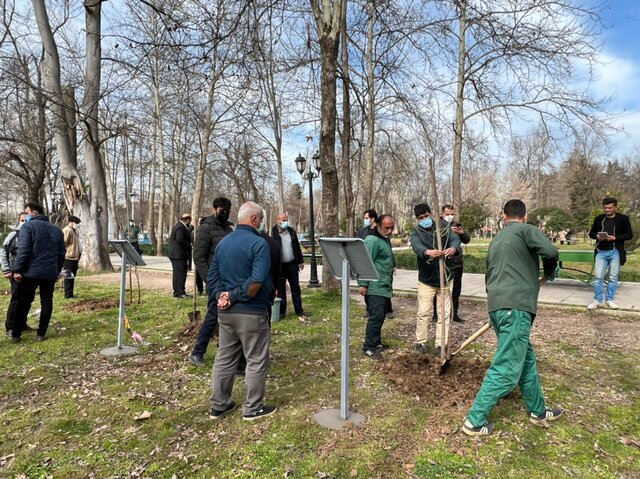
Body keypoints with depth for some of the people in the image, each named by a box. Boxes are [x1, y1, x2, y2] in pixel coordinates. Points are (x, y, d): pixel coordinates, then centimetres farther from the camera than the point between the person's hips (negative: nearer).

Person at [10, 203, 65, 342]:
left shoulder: (28, 226, -5)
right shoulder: (57, 229, 12)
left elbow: (23, 250, -14)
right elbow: (62, 253, 14)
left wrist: (17, 270, -9)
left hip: (31, 272, -4)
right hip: (50, 273, 4)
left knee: (23, 303, 7)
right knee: (47, 302, 9)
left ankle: (16, 335, 14)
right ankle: (41, 334, 12)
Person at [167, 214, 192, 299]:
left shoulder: (179, 226, 16)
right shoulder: (180, 228, -17)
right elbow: (180, 239, -27)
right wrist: (189, 246, -18)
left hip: (175, 254, 11)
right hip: (179, 254, -11)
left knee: (177, 274, 14)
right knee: (181, 274, -7)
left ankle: (176, 292, 20)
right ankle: (181, 292, -4)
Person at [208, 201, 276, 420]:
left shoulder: (223, 242, 9)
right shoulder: (258, 243, -15)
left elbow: (212, 277, 8)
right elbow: (257, 280, -25)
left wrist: (222, 295, -4)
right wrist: (236, 296, -15)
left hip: (225, 312, 7)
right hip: (251, 312, -7)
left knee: (224, 359, 17)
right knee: (256, 361, 8)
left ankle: (219, 405, 28)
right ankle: (252, 408, 18)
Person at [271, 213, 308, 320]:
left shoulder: (291, 232, 7)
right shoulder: (273, 233, -9)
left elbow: (297, 246, 14)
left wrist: (301, 261, 12)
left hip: (292, 264, 4)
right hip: (280, 265, -4)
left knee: (296, 288, 9)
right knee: (281, 290, 6)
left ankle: (299, 311, 18)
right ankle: (282, 311, 18)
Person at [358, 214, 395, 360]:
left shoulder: (384, 239, 16)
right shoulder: (373, 240, -16)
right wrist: (363, 284, -22)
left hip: (384, 286, 10)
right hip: (376, 286, -10)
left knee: (380, 315, 15)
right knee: (376, 316, -10)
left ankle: (376, 342, 26)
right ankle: (368, 347, -3)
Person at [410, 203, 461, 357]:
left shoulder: (443, 228, 1)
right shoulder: (416, 232, -5)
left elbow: (455, 239, -17)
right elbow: (416, 246, -27)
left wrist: (453, 248, -43)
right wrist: (428, 252, -50)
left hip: (445, 278, 2)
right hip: (426, 279, -2)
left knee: (444, 313, 7)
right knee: (423, 313, 3)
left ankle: (440, 344, 18)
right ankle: (420, 342, 18)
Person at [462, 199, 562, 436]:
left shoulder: (496, 240, 23)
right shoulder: (526, 230, 1)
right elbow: (550, 251, -15)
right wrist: (549, 272, 7)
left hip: (497, 305, 8)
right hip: (515, 306, -8)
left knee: (525, 358, 22)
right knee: (507, 368, -4)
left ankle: (538, 411, 37)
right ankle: (475, 421, 1)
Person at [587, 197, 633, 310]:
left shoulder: (623, 218, 1)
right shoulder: (599, 218, 9)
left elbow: (629, 235, -1)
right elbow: (591, 233, 15)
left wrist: (615, 238, -16)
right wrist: (597, 236, -8)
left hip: (615, 252, -2)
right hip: (601, 252, 2)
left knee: (613, 277, 6)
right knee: (598, 276, -2)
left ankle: (610, 299, 18)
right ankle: (598, 300, 6)